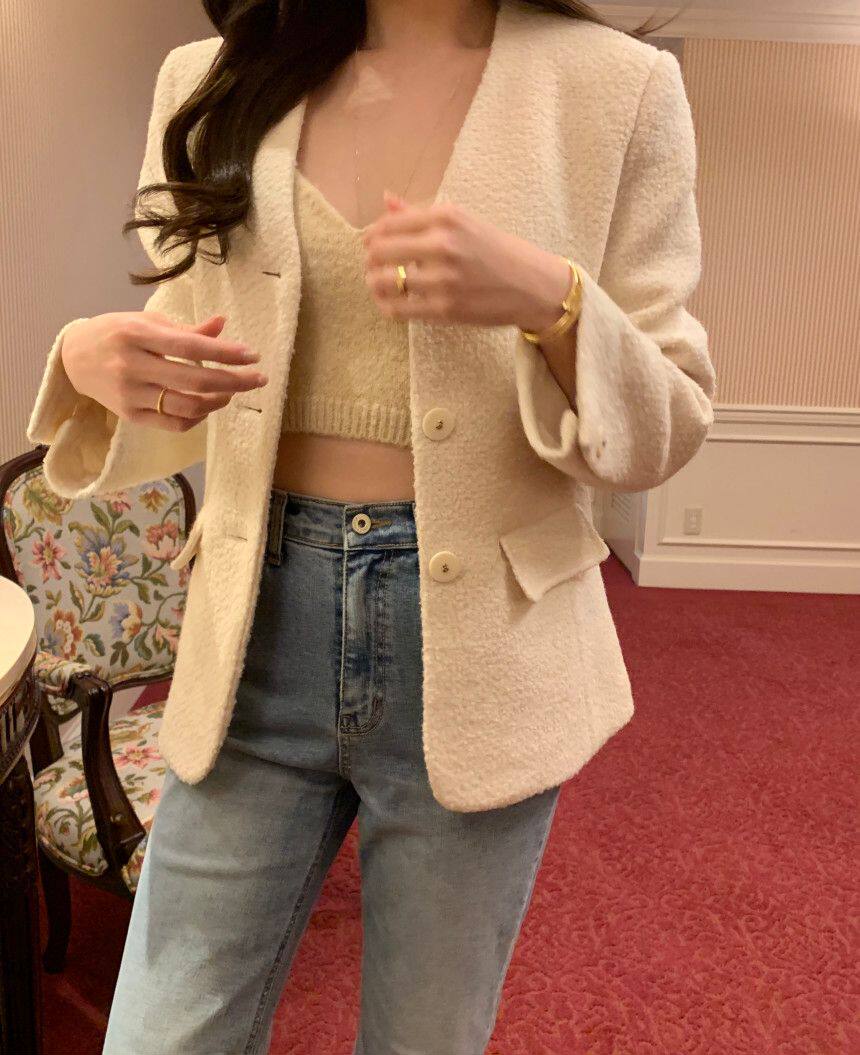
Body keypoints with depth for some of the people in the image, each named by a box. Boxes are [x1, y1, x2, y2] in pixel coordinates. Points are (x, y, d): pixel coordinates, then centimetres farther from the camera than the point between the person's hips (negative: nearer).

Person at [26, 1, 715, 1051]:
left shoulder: (617, 85, -1)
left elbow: (665, 430, -1)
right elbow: (186, 373, 12)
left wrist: (551, 301, -21)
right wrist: (91, 358, -11)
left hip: (477, 650, -1)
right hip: (257, 623, 2)